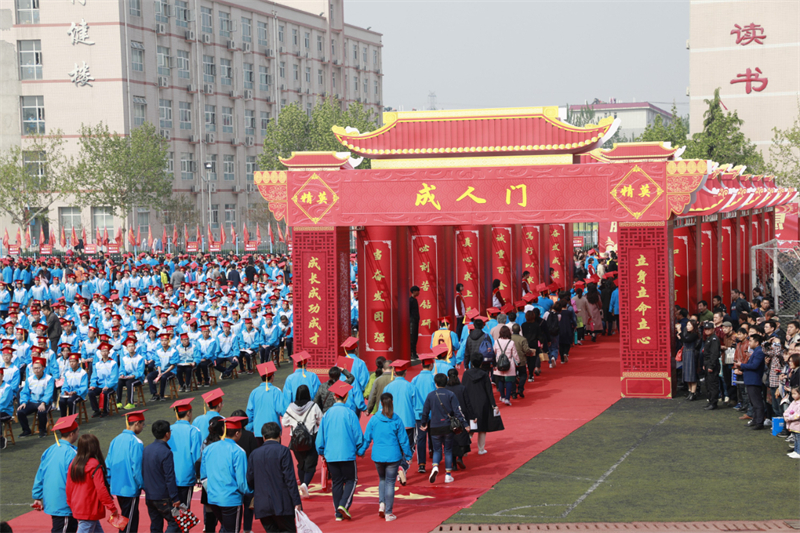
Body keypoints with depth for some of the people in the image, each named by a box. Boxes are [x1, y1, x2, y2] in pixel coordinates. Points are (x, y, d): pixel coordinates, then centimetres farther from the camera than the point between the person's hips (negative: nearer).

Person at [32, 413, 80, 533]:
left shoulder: (49, 451, 5)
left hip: (50, 503, 8)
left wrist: (37, 497, 16)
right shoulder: (71, 453, -17)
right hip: (65, 504, -8)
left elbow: (39, 476, 9)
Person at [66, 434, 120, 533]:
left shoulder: (74, 463, 6)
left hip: (77, 509, 8)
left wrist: (71, 505, 24)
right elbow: (101, 489, -19)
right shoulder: (95, 466, -17)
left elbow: (68, 487, 12)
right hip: (89, 511, -8)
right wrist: (112, 508, -13)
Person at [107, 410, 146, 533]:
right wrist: (143, 485, -5)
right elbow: (137, 468, -18)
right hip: (131, 489, -7)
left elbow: (109, 464, 9)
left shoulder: (116, 440, 5)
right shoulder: (135, 442, -17)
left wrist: (109, 486, 16)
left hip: (117, 487, 7)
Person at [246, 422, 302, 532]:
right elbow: (290, 478, -9)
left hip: (262, 506, 4)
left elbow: (250, 480, 7)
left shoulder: (254, 454, 7)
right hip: (281, 505, -4)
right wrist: (297, 502, -7)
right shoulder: (282, 451, -5)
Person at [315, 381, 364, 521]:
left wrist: (321, 452, 22)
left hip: (330, 455, 3)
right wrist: (359, 449, 13)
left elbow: (320, 436, 7)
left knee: (336, 482, 11)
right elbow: (358, 436, -6)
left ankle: (338, 513, 10)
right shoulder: (349, 414, -8)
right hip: (347, 454, -3)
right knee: (350, 480, 9)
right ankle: (344, 505, -11)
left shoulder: (327, 414, 1)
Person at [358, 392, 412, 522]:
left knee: (382, 479, 23)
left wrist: (360, 452, 13)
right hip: (393, 456, -2)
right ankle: (388, 513, 6)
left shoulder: (374, 419, -5)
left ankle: (381, 504, 6)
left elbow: (367, 438, 0)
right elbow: (403, 439, -2)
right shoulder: (397, 420, -7)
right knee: (390, 483, 5)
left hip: (377, 456, 2)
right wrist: (407, 455, 9)